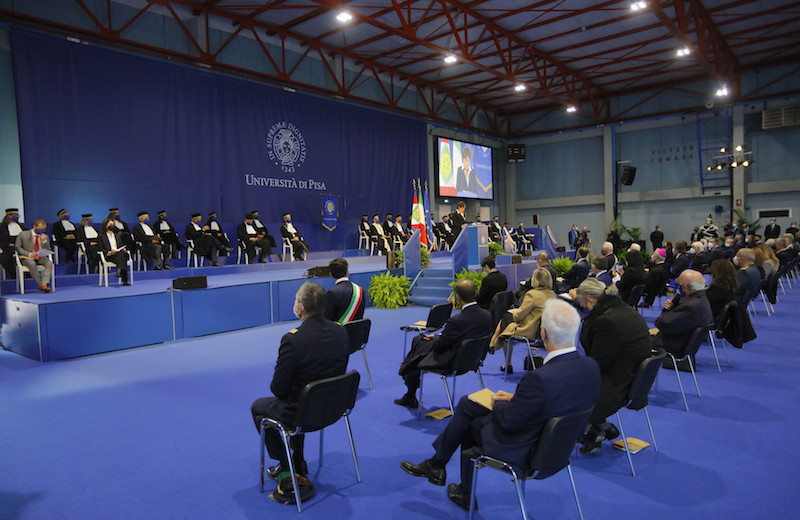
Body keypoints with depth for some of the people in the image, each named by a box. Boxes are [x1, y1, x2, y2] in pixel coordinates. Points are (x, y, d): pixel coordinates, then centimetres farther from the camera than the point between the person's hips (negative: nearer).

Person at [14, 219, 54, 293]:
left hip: (41, 257, 3)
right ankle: (40, 284, -33)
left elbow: (48, 250, 8)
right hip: (27, 258, -3)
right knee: (32, 263, -38)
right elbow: (17, 247, 2)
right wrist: (29, 254, -14)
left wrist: (44, 241, -10)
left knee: (49, 262, -31)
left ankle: (44, 284, -42)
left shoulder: (45, 237, 11)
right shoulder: (23, 234, 3)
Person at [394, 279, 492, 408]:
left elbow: (439, 347, -20)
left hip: (449, 362, -8)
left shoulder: (456, 321, -33)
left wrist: (434, 337, 4)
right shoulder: (487, 315, -11)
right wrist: (437, 337, 8)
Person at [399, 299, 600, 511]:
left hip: (521, 451, -7)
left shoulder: (538, 378, -36)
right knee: (467, 403, 16)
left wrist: (497, 404, -1)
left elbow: (508, 422, -23)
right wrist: (516, 397, 5)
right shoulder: (591, 367, -12)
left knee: (470, 423, 18)